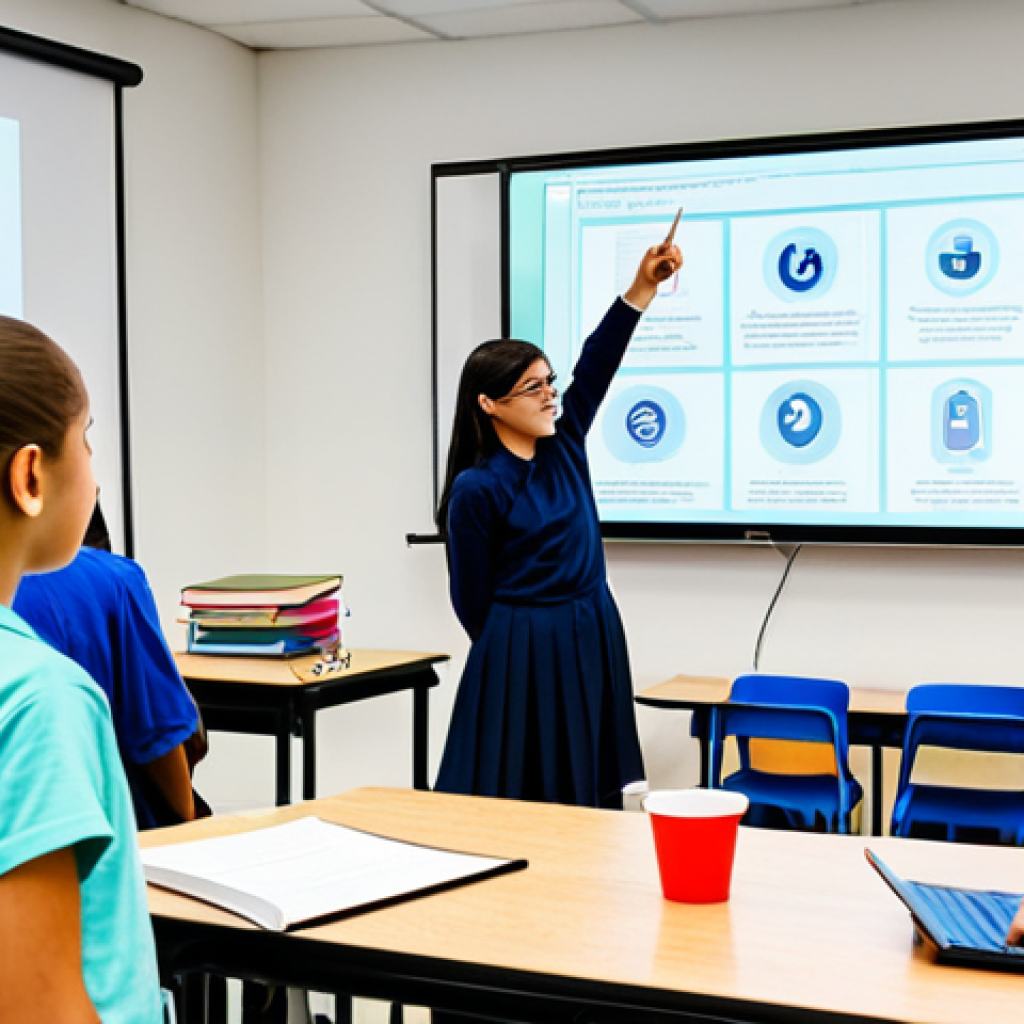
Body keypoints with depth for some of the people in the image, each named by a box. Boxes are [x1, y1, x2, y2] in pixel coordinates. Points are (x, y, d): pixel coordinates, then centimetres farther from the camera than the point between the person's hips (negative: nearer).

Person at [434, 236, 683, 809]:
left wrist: (643, 288, -6)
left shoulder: (564, 448, 5)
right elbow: (471, 598, -5)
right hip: (523, 653, -6)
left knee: (591, 793, 8)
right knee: (525, 796, -1)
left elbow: (597, 365, 1)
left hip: (595, 639, 6)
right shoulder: (476, 489, -12)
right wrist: (512, 652, 5)